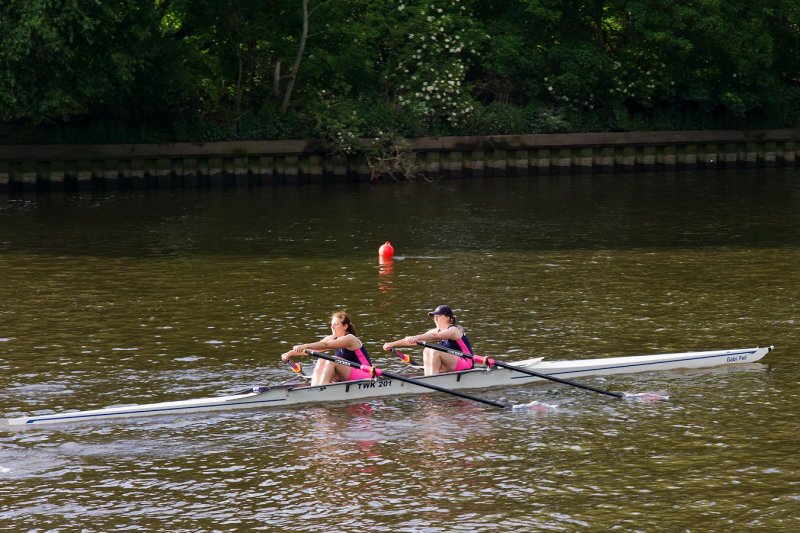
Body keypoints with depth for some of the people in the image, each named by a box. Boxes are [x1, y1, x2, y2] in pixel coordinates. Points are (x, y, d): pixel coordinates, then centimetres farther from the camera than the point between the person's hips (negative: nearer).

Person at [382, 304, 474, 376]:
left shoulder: (454, 330, -15)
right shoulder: (438, 331, 10)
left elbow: (435, 336, -35)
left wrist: (416, 338, -49)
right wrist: (393, 344, -2)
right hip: (452, 366, 9)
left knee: (435, 352, -25)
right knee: (427, 351, -6)